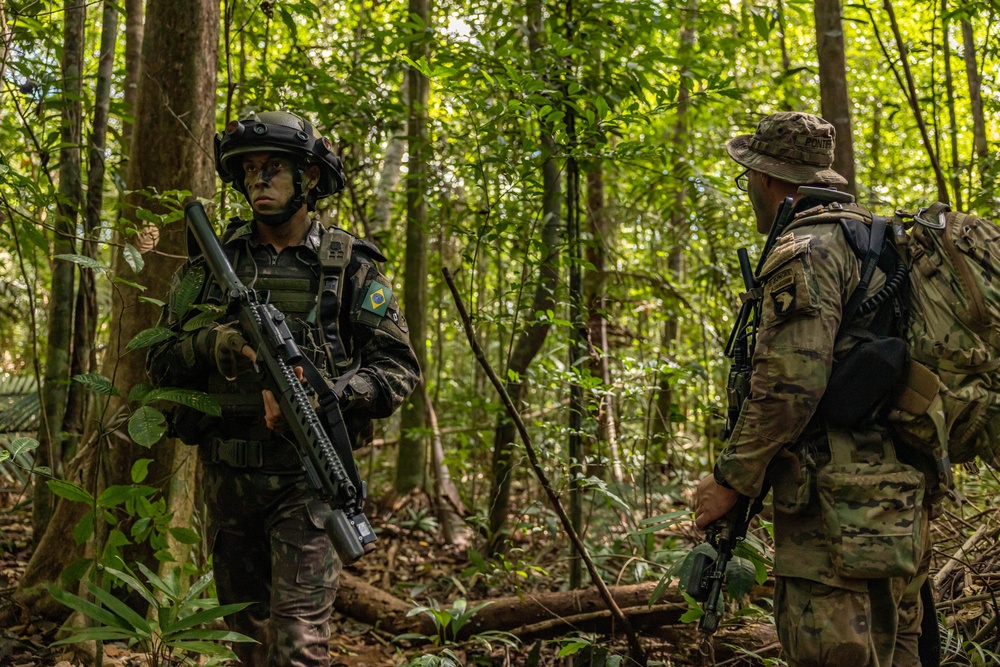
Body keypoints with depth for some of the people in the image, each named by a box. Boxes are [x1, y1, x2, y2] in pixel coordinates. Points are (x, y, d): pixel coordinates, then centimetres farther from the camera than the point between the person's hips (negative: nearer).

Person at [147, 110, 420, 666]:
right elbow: (161, 360, 7)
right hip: (227, 477, 4)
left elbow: (400, 370, -4)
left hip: (306, 478, -4)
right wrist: (214, 344, -14)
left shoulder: (350, 267, -1)